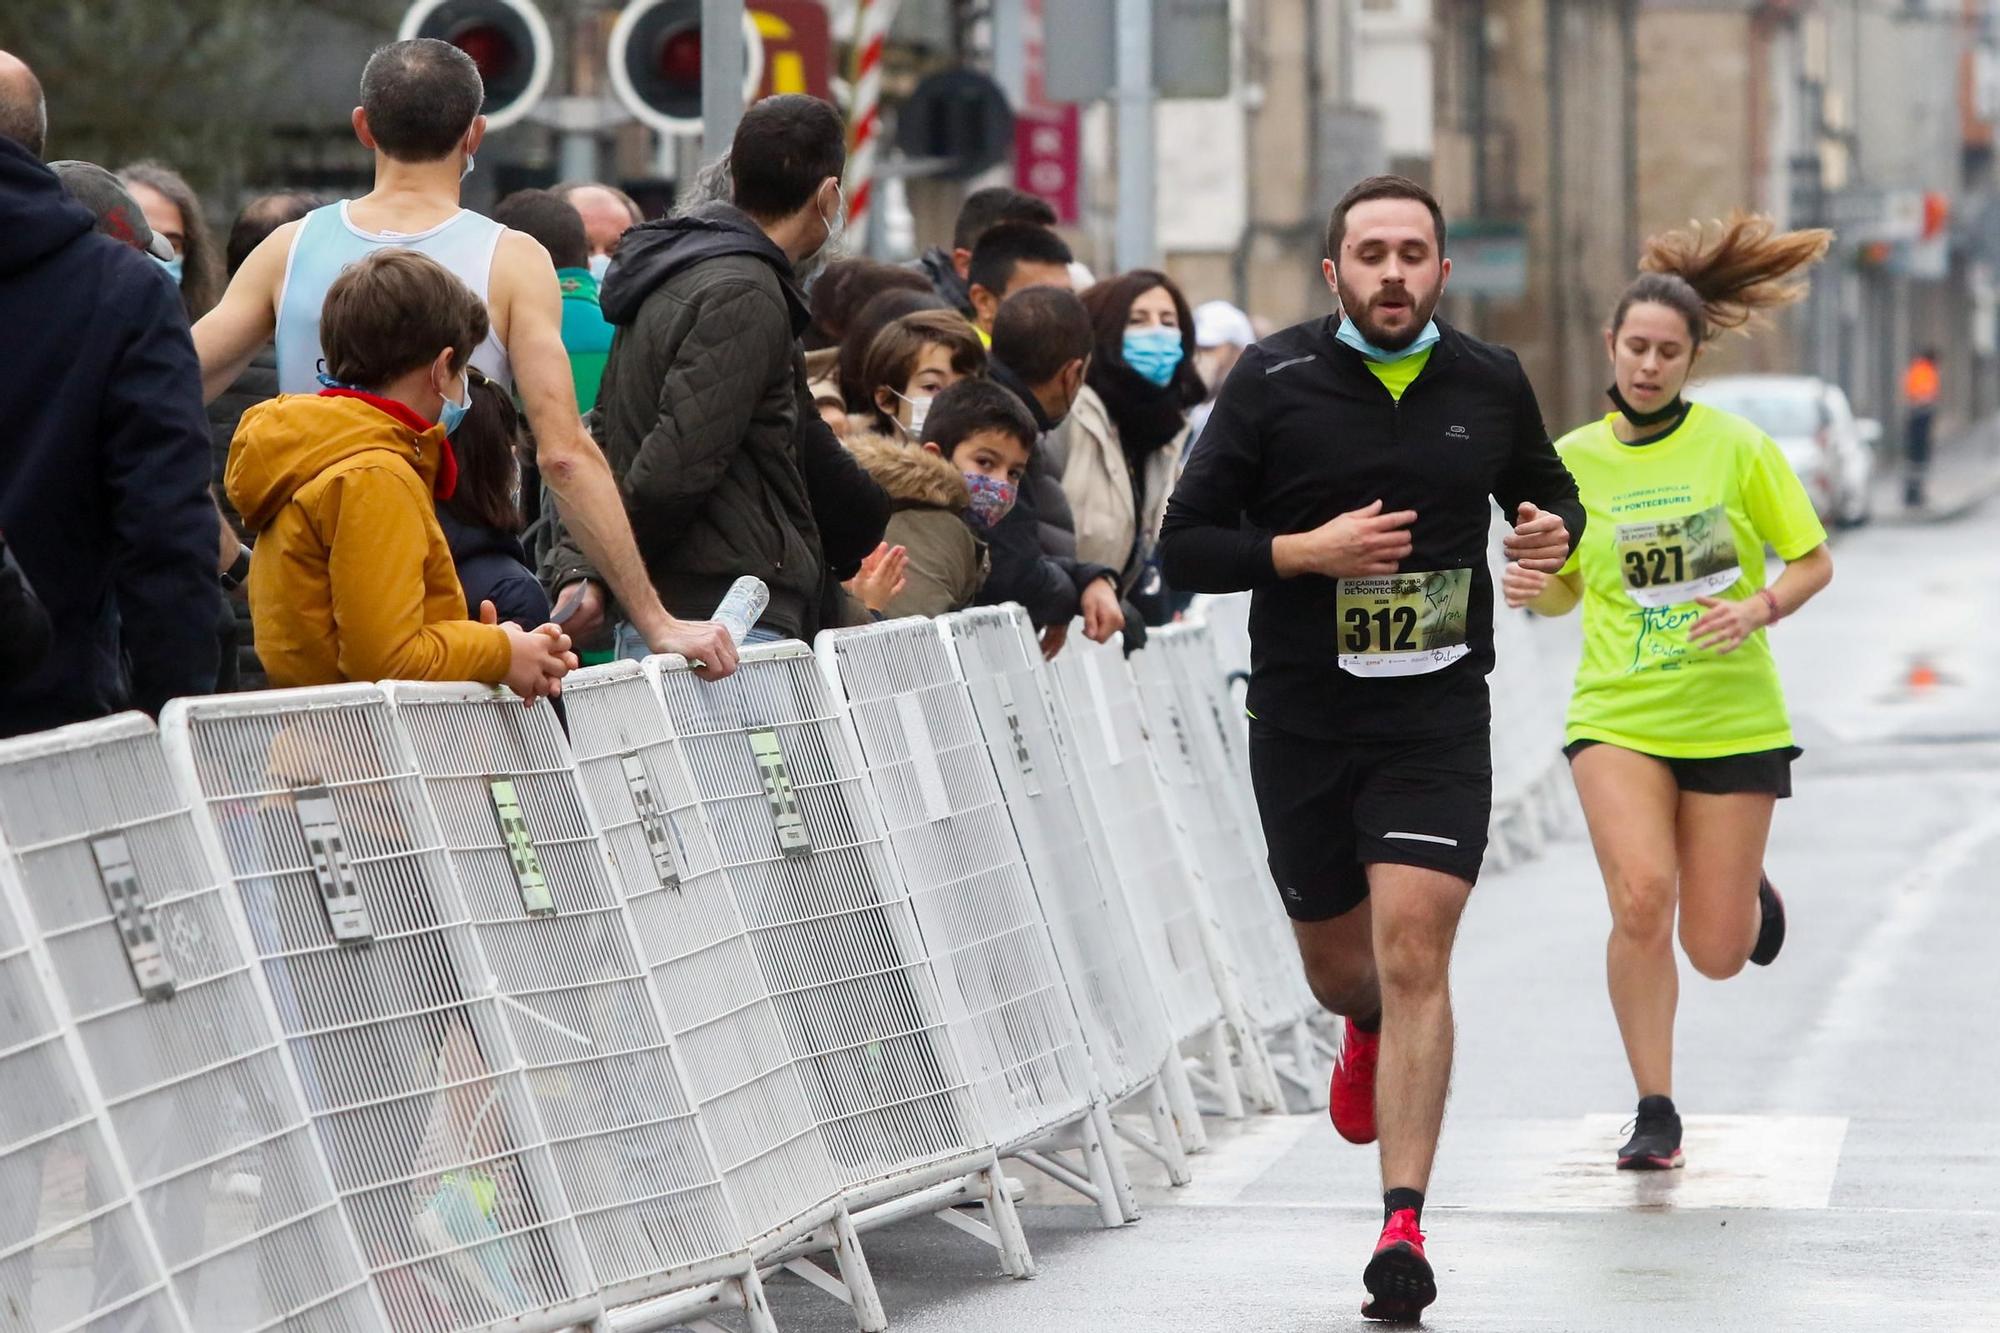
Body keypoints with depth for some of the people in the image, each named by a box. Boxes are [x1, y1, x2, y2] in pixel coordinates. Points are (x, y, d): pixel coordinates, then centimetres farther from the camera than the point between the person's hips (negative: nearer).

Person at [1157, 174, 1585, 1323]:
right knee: (1341, 967, 16)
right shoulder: (1275, 382, -5)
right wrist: (1307, 550, -20)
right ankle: (1370, 1029, 55)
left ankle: (1404, 1226, -14)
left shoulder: (1491, 384, 3)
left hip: (1439, 715, -1)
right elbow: (1185, 547, -4)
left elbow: (1548, 492, 21)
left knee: (1414, 955, -15)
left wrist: (1557, 533, -3)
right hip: (1302, 715, 1)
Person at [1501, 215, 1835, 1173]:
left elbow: (1813, 561, 3)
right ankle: (1654, 1112, -7)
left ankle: (1751, 896, 43)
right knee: (1641, 898, -23)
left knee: (1717, 952, 3)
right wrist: (1535, 590, -9)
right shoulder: (1574, 459, 3)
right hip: (1618, 715, 1)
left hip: (1733, 721, -1)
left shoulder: (1736, 446, -3)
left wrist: (1758, 609, -17)